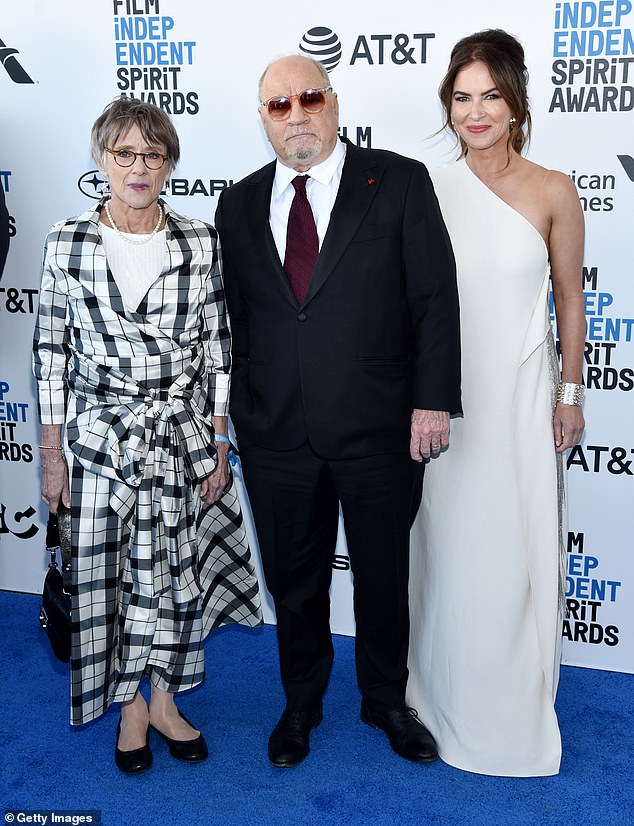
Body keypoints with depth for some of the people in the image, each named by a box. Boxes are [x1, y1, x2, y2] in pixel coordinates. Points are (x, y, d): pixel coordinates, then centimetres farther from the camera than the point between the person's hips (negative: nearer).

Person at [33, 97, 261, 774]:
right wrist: (52, 451, -1)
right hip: (99, 437, 0)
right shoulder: (67, 242, -3)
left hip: (182, 433, 1)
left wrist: (218, 441, 0)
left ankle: (164, 699, 33)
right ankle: (130, 706, 32)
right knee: (106, 574, 9)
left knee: (176, 571, 11)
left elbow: (216, 344, 2)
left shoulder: (199, 242, -2)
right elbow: (50, 347, 1)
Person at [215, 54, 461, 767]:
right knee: (293, 578, 16)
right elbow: (235, 316, 11)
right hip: (275, 433, 3)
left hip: (380, 428, -2)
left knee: (383, 575, 15)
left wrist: (432, 400, -10)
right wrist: (234, 407, 6)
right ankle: (301, 703, 40)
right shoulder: (239, 205, 8)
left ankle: (386, 701, 40)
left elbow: (435, 298, -5)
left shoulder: (399, 182, -2)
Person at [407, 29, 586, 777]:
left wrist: (570, 392, 3)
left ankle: (517, 703, 29)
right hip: (445, 393, 1)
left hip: (521, 395, -1)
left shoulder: (553, 193, -4)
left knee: (518, 548, 7)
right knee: (449, 545, 11)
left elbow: (569, 296, 3)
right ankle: (447, 691, 33)